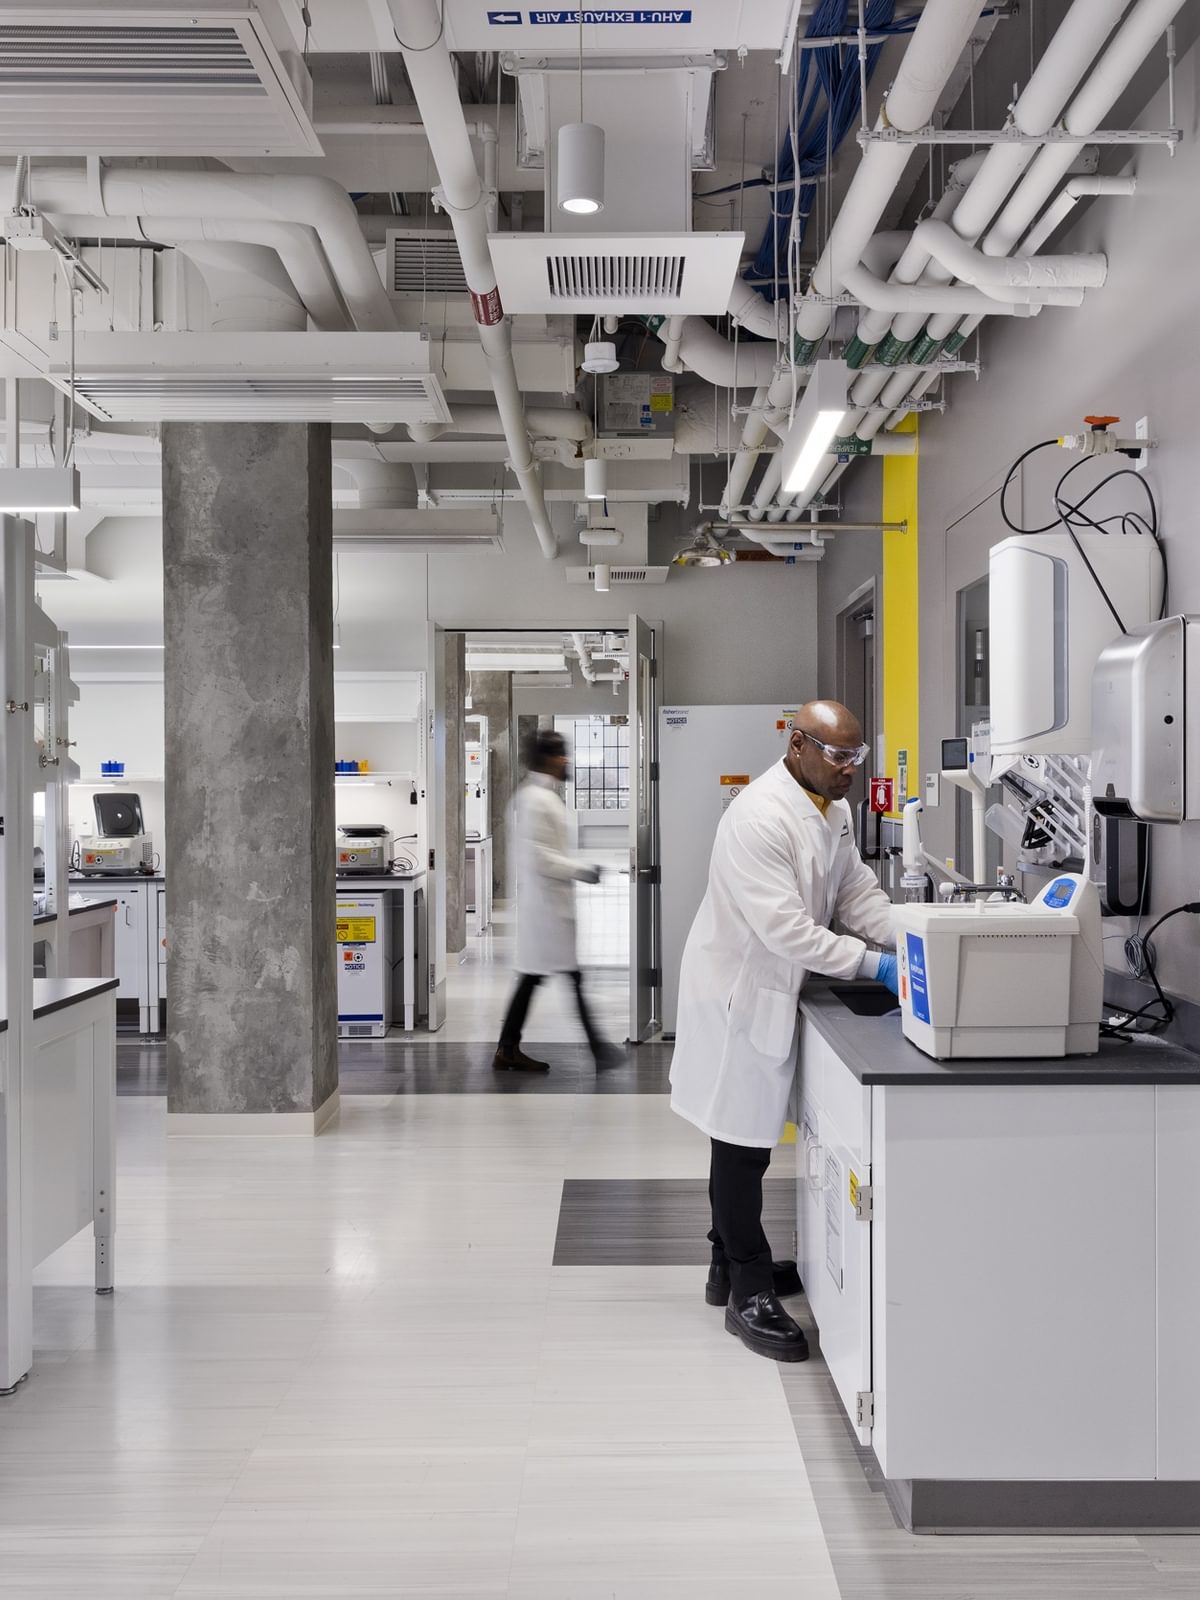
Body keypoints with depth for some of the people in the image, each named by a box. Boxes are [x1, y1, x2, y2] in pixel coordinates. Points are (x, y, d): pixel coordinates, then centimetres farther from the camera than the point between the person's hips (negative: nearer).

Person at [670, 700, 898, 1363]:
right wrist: (874, 965, -28)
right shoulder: (760, 818, -26)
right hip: (738, 991, -9)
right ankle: (749, 1294, 10)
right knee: (742, 1143, -1)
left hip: (772, 989, 9)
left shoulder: (832, 807, 4)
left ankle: (731, 1264, 34)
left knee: (746, 1138, 20)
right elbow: (785, 928, -29)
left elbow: (857, 892, 6)